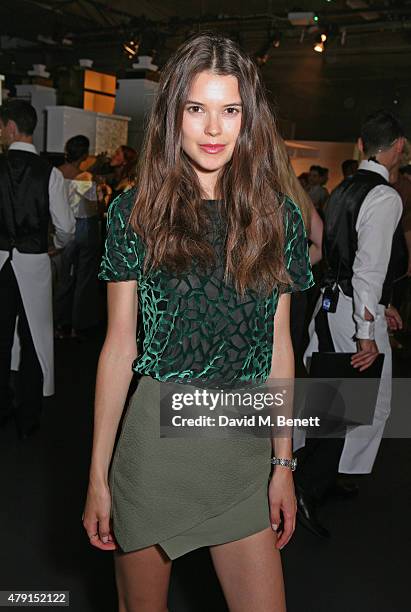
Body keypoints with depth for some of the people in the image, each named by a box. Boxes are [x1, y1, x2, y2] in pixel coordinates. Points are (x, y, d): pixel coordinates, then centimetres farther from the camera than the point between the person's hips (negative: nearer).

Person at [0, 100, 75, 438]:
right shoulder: (50, 173, -8)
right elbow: (65, 226, -4)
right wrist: (60, 243, 18)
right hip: (34, 262, -1)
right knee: (34, 336, 10)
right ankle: (28, 418, 20)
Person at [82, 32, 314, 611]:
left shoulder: (278, 216, 2)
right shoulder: (135, 212, -4)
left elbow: (279, 346, 5)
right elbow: (119, 346, -3)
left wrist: (284, 464, 5)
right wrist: (98, 476, -2)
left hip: (245, 446, 2)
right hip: (153, 438, -1)